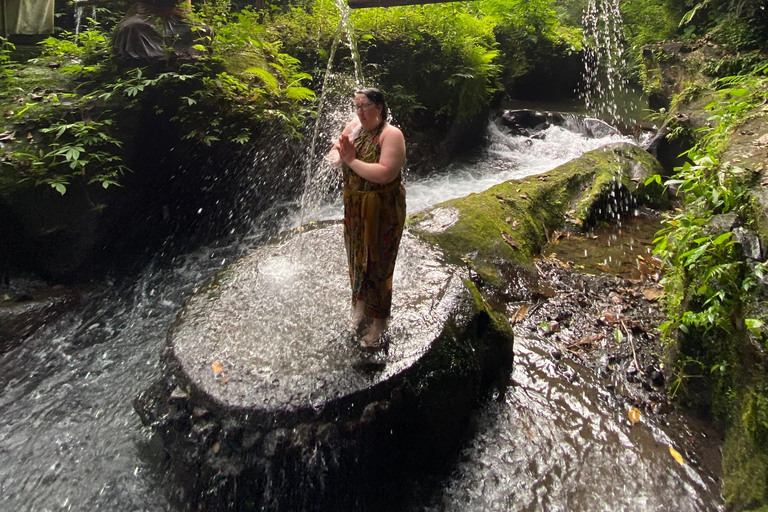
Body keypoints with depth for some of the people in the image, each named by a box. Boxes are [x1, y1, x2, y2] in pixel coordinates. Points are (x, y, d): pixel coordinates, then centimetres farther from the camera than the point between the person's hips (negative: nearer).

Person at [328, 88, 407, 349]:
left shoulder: (391, 134, -17)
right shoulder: (353, 127, 4)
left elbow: (385, 173, -29)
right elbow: (333, 154, 10)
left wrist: (352, 161, -23)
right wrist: (340, 156, -14)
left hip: (383, 210, -7)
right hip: (354, 205, 7)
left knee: (377, 262, 2)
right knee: (357, 256, 18)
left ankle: (379, 321, 17)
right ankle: (360, 304, 40)